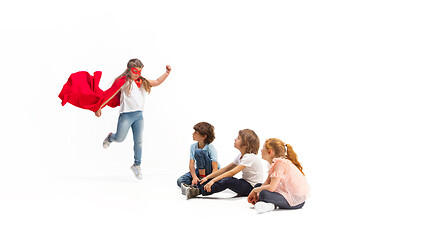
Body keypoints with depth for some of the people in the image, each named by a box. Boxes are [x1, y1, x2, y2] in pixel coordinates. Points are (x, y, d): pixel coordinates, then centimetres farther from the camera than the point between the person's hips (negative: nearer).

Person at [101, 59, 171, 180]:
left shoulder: (143, 82, 12)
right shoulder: (123, 81, -5)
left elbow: (157, 82, 16)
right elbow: (110, 94, -5)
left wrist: (167, 73, 2)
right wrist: (99, 107, -7)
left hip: (139, 115, 5)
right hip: (126, 114, -5)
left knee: (138, 141, 5)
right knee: (120, 138, 1)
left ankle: (137, 165, 17)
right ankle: (110, 137, 38)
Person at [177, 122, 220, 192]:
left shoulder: (210, 148, -21)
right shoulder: (193, 146, -4)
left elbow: (215, 168, -26)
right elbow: (191, 164, -11)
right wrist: (194, 177, -31)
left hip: (211, 172, -5)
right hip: (199, 171, 5)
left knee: (198, 152, -29)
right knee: (180, 181, -21)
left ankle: (202, 179, -26)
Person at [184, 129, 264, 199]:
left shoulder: (250, 157, -19)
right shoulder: (240, 156, 11)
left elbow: (232, 172, -27)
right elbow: (226, 169, 7)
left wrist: (213, 180, -32)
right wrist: (208, 177, -2)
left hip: (252, 187, -9)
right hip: (244, 183, 9)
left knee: (227, 180, -33)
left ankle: (198, 191, -36)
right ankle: (194, 188, -15)